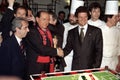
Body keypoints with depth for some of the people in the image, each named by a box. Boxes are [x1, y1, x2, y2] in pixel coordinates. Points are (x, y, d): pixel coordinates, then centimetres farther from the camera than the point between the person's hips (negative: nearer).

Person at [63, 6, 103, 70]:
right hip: (75, 68, 2)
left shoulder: (96, 31, 0)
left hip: (90, 67, -1)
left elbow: (99, 51, -2)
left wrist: (96, 67, -9)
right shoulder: (71, 32, 8)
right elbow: (68, 48, 8)